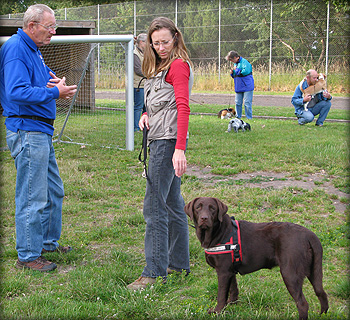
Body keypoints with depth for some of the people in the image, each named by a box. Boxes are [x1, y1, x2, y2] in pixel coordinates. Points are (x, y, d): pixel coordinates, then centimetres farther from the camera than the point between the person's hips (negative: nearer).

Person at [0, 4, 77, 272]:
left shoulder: (32, 49, 17)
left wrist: (55, 85, 6)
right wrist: (54, 93, -22)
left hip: (41, 131, 11)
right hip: (27, 131, -11)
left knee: (53, 191, 19)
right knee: (33, 197, -5)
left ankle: (48, 242, 33)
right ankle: (28, 256, 4)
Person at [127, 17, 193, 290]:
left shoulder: (179, 65, -9)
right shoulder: (160, 67, 21)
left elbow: (183, 107, -19)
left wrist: (180, 148, -28)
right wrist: (146, 114, 6)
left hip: (168, 141, -10)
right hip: (160, 141, 10)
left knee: (154, 207, -11)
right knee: (172, 204, 14)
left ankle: (154, 272, -10)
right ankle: (179, 263, 22)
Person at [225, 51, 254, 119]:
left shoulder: (244, 62, -11)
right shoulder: (235, 64, 16)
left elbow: (246, 71, -27)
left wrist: (237, 70, -15)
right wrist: (232, 73, 4)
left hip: (247, 86, -8)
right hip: (238, 87, 8)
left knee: (247, 103, -6)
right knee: (238, 103, 11)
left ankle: (249, 118, 1)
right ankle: (238, 117, 20)